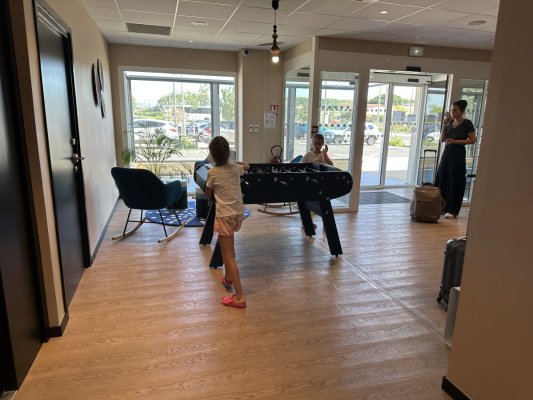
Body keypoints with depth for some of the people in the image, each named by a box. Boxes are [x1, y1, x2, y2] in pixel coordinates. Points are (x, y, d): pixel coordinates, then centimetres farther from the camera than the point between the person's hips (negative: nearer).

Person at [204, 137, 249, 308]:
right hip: (239, 213, 6)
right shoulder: (235, 168, 3)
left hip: (225, 215, -6)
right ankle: (228, 277, 40)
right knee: (224, 244, 29)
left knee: (229, 255, -4)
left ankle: (239, 297, -6)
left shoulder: (212, 172, -10)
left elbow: (208, 195, 3)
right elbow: (246, 166, 28)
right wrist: (233, 162, 40)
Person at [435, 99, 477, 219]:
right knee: (442, 179, 6)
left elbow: (472, 140, -8)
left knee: (455, 182, -4)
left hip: (458, 153, -6)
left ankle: (452, 210, 2)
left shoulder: (467, 123, -5)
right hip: (447, 152, 6)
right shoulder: (450, 123, 11)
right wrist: (444, 124, -2)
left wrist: (455, 141, -16)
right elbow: (442, 139, 9)